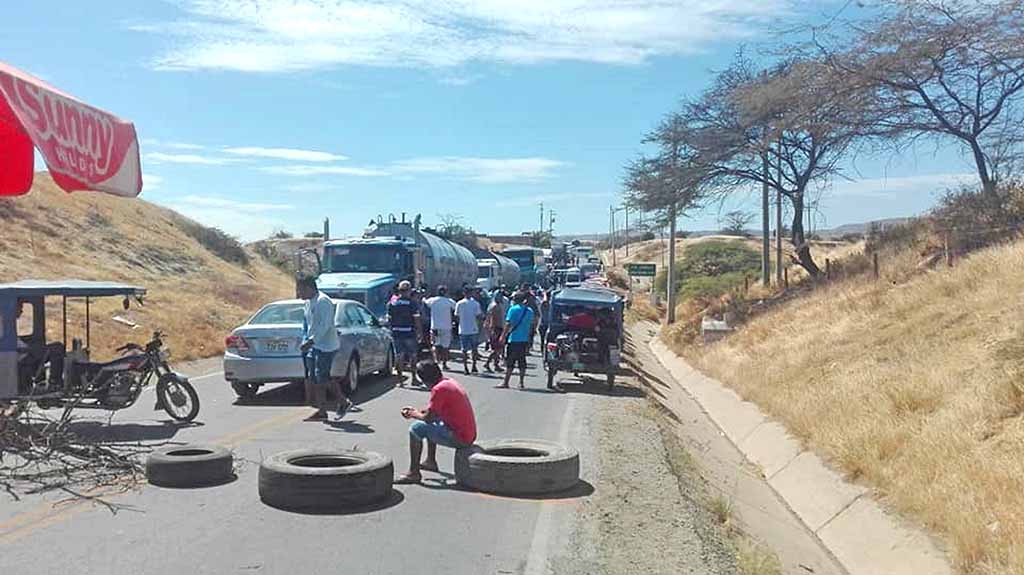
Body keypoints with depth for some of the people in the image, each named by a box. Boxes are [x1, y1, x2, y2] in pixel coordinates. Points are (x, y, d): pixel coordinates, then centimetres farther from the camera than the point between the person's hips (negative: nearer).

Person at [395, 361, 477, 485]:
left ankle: (413, 474, -3)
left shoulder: (439, 389, -17)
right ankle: (431, 462, 36)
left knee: (416, 429, -7)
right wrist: (417, 411, 18)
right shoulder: (451, 382, 12)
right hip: (469, 434, 10)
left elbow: (428, 417, -15)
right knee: (431, 425, 27)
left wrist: (414, 414, 4)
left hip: (459, 438, -10)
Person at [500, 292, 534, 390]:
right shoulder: (529, 311, 8)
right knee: (522, 362, 9)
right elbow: (531, 325, 13)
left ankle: (506, 382, 2)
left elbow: (508, 324, -12)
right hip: (524, 340, 5)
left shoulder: (513, 309, -7)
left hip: (513, 339, -5)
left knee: (510, 362, 0)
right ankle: (521, 383, 9)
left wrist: (503, 336, -7)